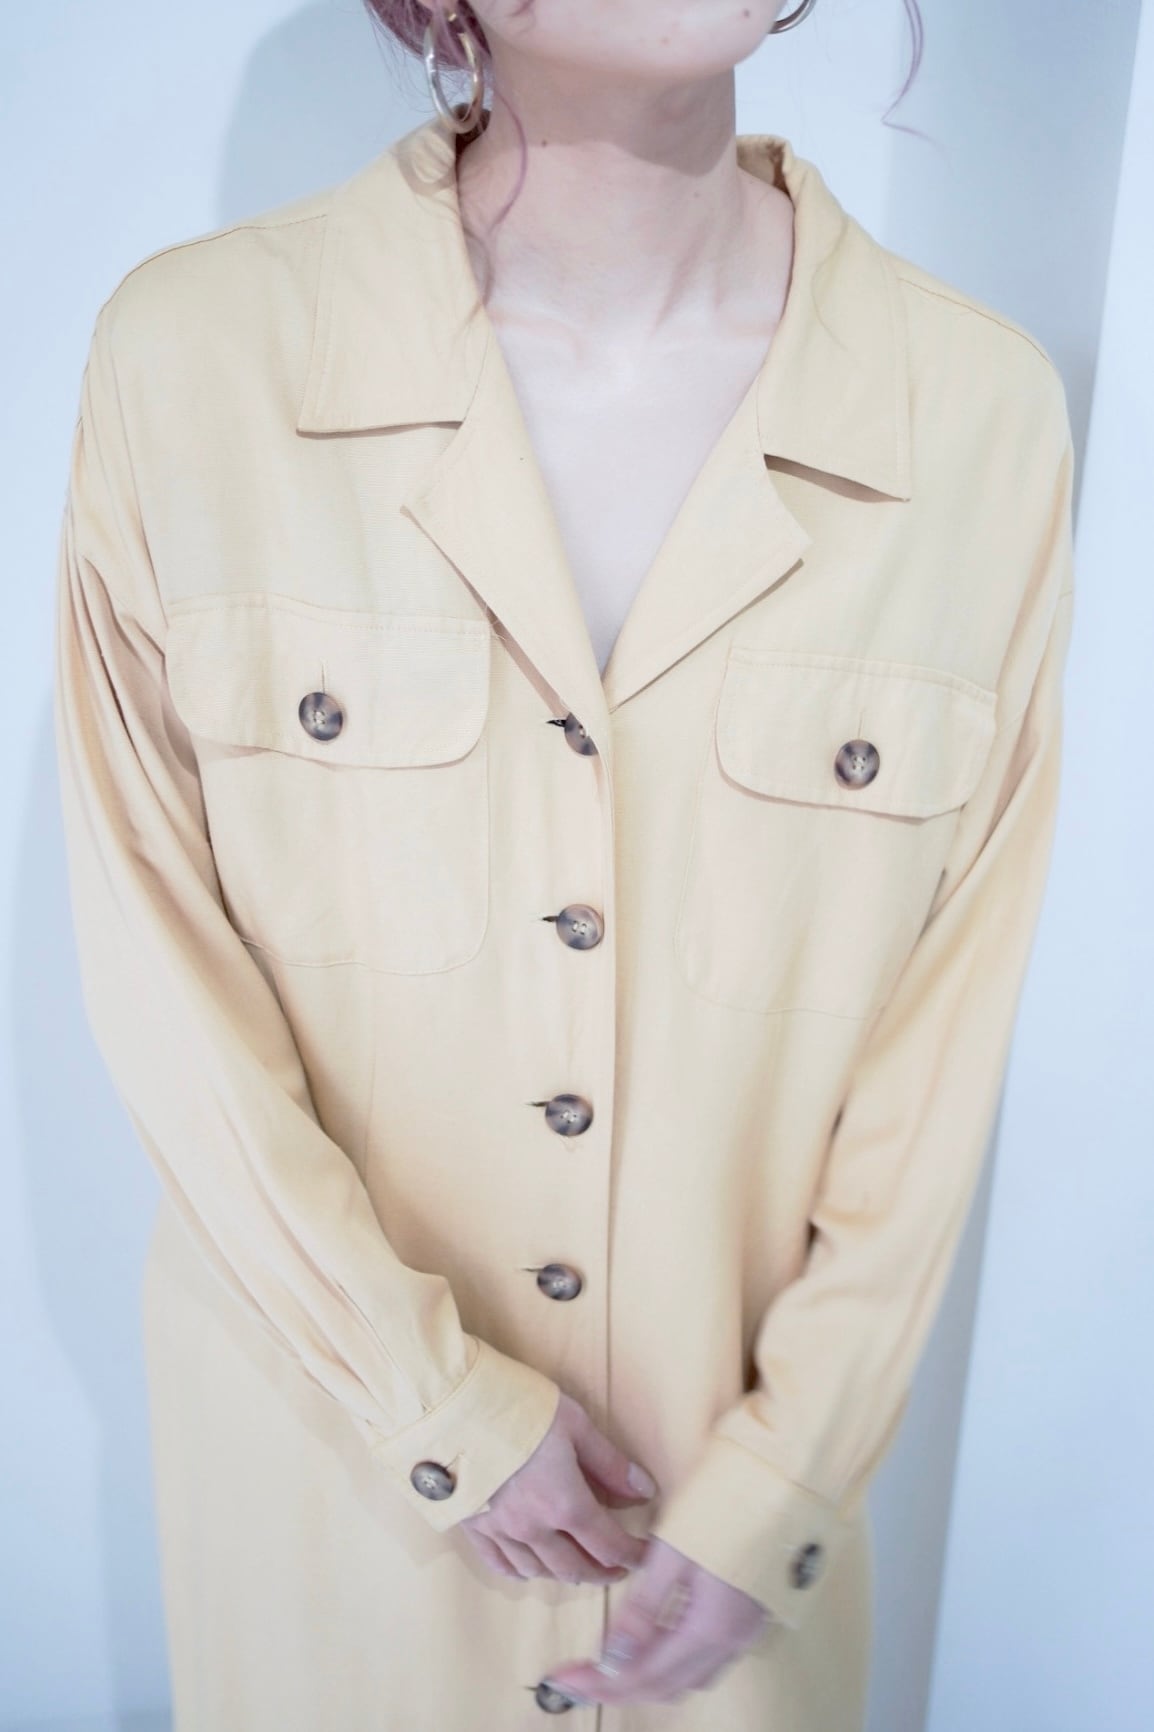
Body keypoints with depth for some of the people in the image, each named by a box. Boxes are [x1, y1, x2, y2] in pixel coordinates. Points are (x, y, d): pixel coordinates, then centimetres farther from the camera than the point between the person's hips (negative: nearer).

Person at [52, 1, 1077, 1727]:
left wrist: (779, 1484, -6)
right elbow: (156, 951, -10)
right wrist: (436, 1401, -9)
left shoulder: (989, 412, -13)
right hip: (318, 1407, 0)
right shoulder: (188, 350, -15)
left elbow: (949, 1030, -8)